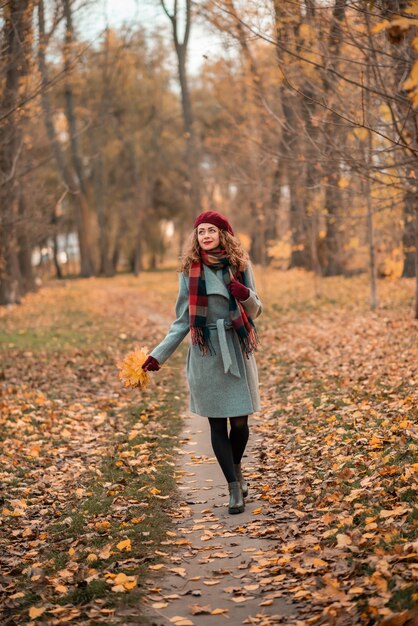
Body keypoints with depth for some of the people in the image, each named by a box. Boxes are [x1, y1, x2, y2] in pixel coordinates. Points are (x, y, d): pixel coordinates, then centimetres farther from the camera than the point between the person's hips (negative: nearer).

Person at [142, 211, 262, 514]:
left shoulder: (241, 265, 3)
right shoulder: (190, 270, 2)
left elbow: (255, 311, 8)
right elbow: (182, 320, 7)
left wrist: (247, 296, -14)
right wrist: (159, 354, 1)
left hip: (237, 350, 0)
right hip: (205, 353, 0)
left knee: (239, 421, 2)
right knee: (217, 422, 1)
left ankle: (236, 467, 31)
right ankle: (234, 487, 9)